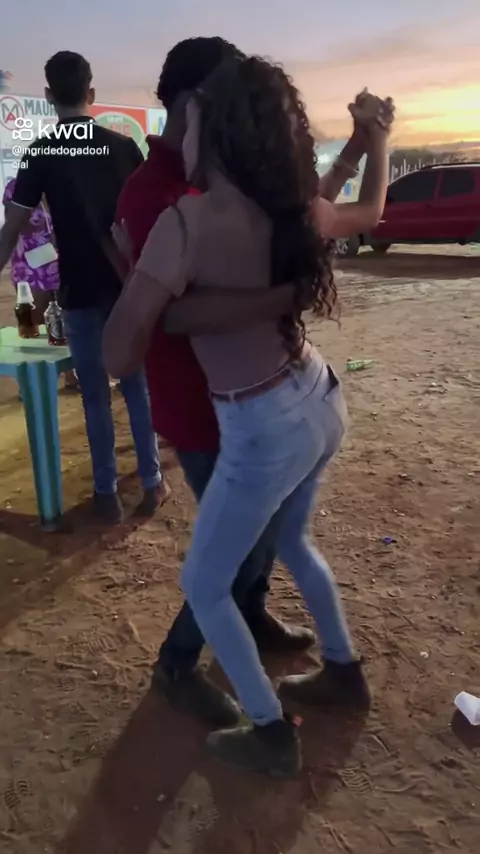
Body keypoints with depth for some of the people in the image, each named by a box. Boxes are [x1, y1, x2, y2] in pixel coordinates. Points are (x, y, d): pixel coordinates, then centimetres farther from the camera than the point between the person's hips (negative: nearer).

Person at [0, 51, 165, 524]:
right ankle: (152, 482, 20)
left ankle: (107, 494, 15)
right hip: (129, 286, 2)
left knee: (95, 396, 8)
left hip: (80, 291, -1)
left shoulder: (40, 153, -3)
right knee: (137, 386, 12)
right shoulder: (123, 146, 2)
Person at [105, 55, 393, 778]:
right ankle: (345, 670, 49)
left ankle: (272, 735, 29)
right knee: (290, 538, 32)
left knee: (204, 586, 15)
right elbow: (370, 212, 22)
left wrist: (142, 273, 0)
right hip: (321, 402, 8)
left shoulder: (187, 222, -21)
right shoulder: (295, 210, -1)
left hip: (262, 432, -7)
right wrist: (377, 135, 36)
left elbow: (120, 357, -19)